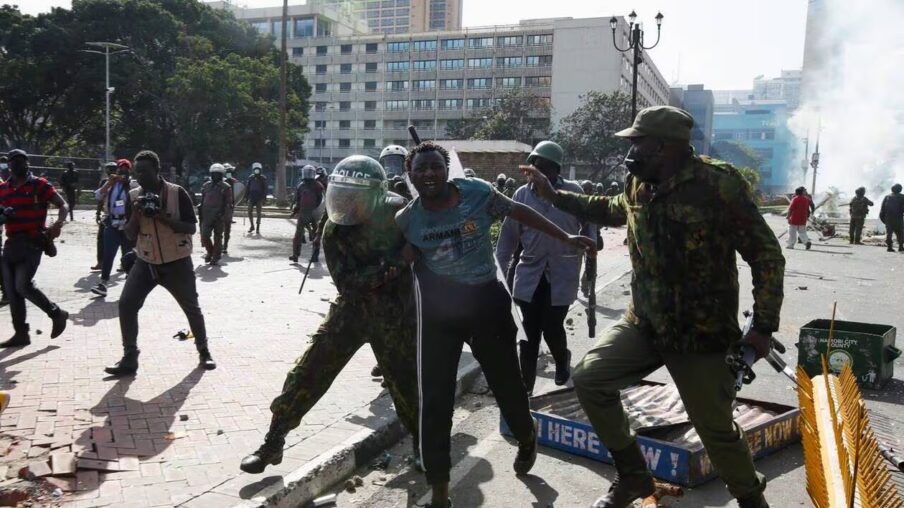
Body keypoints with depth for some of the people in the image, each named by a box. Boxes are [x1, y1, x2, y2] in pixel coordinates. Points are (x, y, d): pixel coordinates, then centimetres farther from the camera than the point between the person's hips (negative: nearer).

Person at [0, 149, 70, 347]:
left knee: (23, 286, -17)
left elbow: (63, 205, -4)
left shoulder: (39, 185, -3)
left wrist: (58, 224, -22)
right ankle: (21, 333, 14)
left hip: (32, 242, -6)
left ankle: (57, 314, 4)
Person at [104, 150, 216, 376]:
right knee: (126, 304, -10)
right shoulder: (133, 196, 0)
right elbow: (130, 235, 0)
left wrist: (163, 217, -25)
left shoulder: (177, 193, -12)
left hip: (176, 262, -3)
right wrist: (135, 214, -18)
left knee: (192, 308, 7)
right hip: (146, 262, 3)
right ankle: (129, 359, 1)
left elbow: (191, 228, -14)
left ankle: (204, 352, 28)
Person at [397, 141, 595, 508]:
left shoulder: (478, 193, -8)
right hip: (438, 313, 1)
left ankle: (526, 437, 49)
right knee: (435, 399, 0)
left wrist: (565, 237, 6)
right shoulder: (406, 220, -6)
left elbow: (520, 212, 4)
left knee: (506, 382, 14)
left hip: (487, 303, 0)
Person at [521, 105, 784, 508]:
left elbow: (766, 254, -12)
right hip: (643, 323, 6)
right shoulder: (637, 186, 2)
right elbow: (613, 210, 26)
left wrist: (763, 327, -15)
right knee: (588, 377, -2)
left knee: (716, 429, 2)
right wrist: (554, 195, 23)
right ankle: (633, 475, 17)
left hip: (703, 334, -6)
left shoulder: (718, 183, -17)